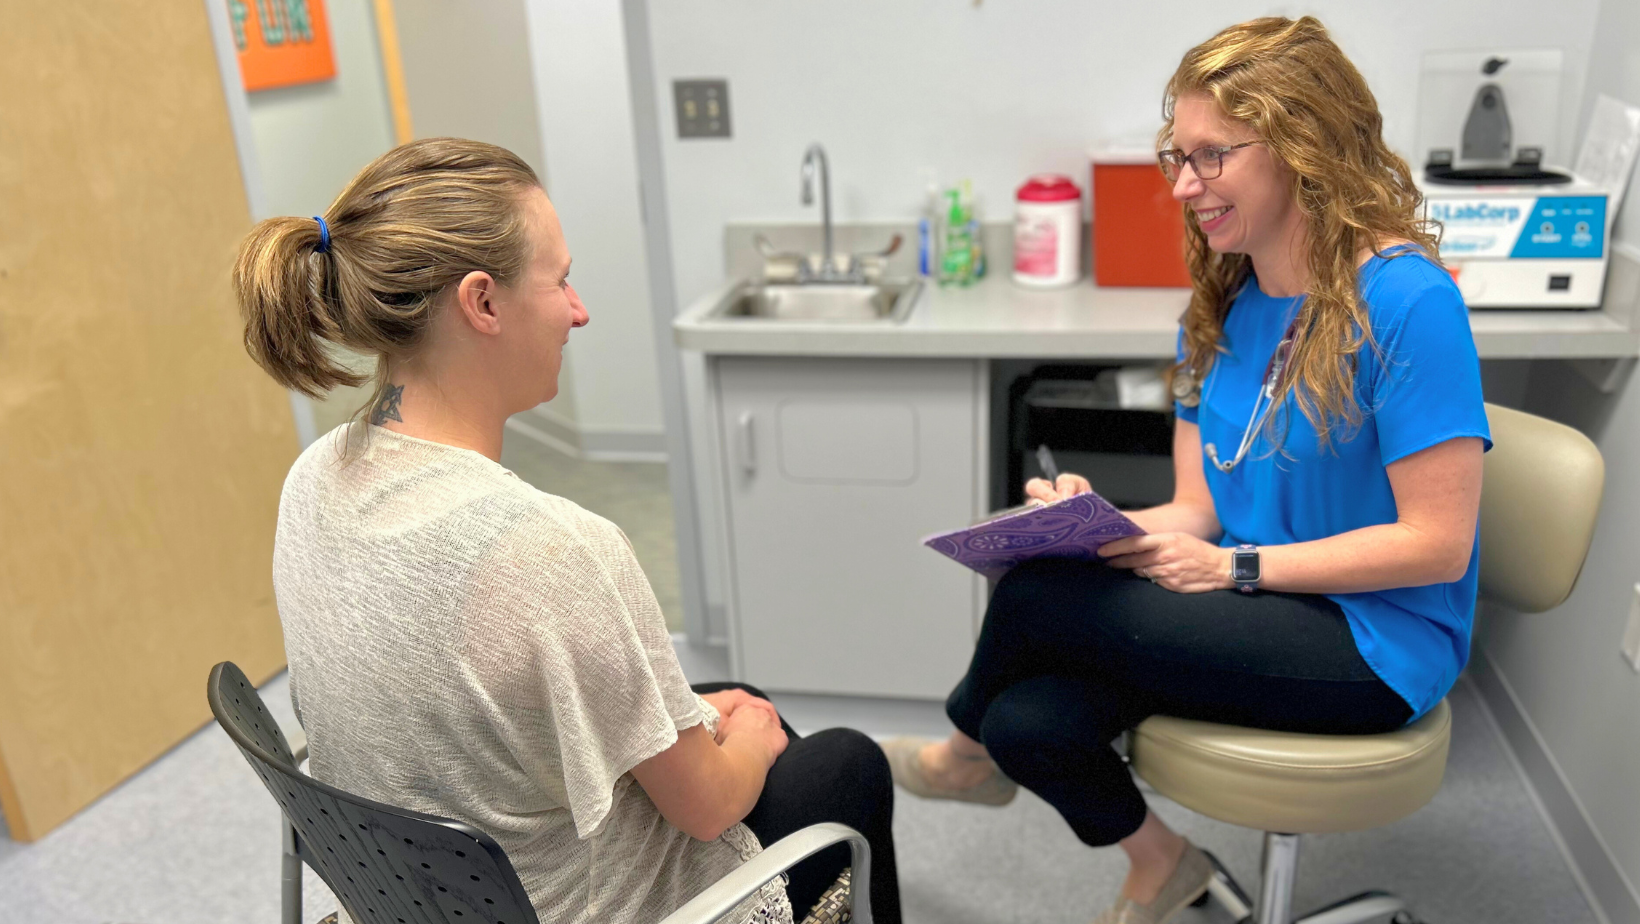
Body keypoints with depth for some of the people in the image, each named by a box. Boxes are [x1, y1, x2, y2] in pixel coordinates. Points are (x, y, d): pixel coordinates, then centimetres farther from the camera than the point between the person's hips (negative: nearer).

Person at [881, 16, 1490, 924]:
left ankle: (969, 750, 16)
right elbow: (1196, 514, 4)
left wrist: (1235, 566, -20)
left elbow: (1437, 543, -16)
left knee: (1036, 596, -20)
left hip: (1375, 649, -6)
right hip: (1261, 613, 6)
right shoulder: (1219, 309, 6)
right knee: (1029, 721, -17)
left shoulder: (1403, 300, -17)